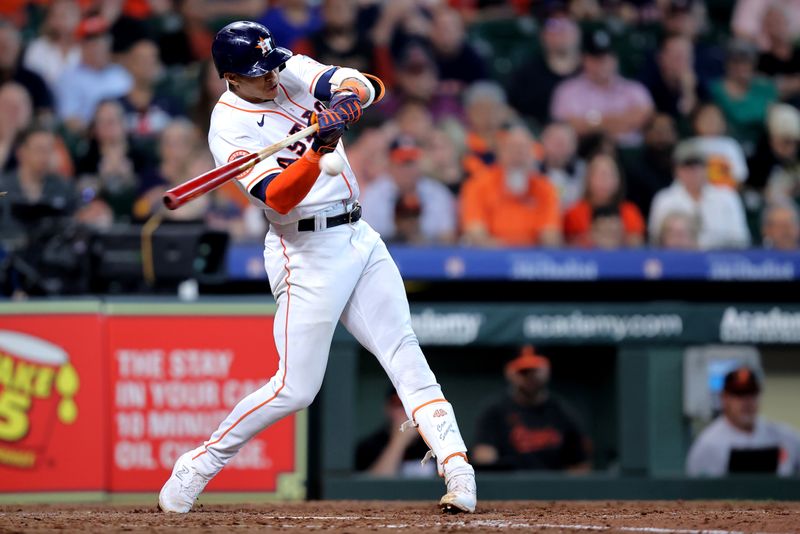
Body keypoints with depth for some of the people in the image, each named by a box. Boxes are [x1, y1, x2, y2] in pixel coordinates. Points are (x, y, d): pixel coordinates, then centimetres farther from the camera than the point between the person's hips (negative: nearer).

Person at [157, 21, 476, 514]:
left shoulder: (291, 71, 5)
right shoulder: (228, 128, -13)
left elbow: (365, 85, -7)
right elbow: (278, 196, -24)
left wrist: (344, 103, -29)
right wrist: (318, 152, -39)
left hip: (359, 238, 6)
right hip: (306, 251, -6)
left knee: (405, 356, -3)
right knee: (296, 389, -7)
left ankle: (457, 470, -9)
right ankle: (198, 466, 6)